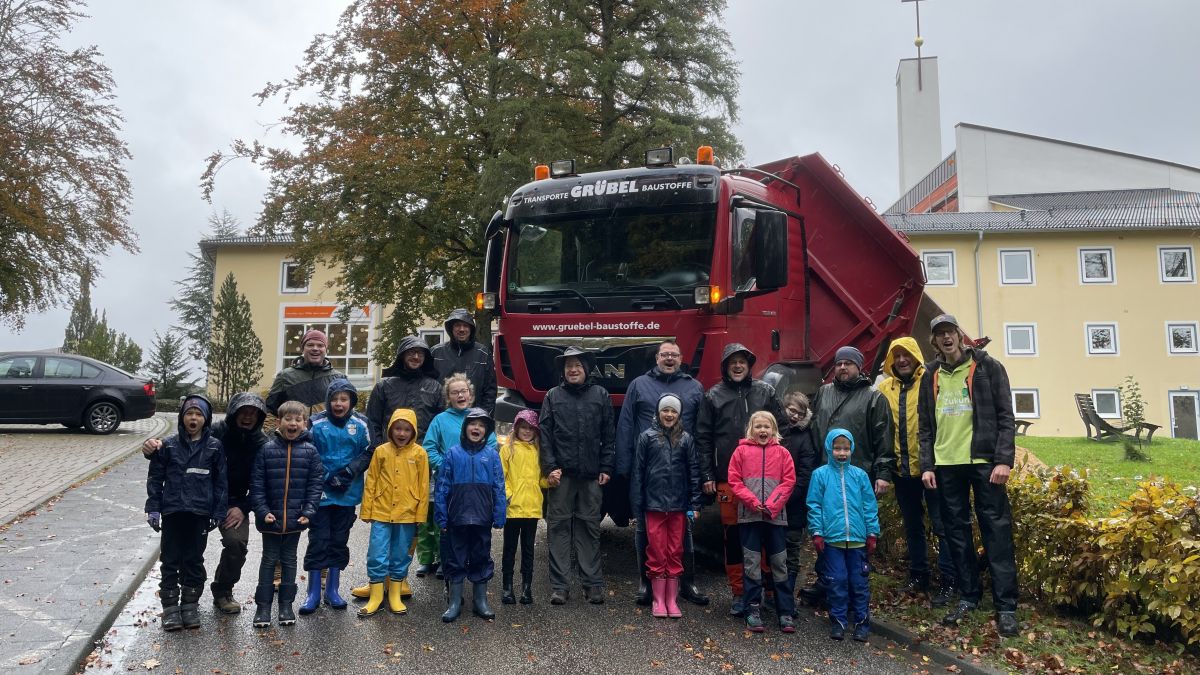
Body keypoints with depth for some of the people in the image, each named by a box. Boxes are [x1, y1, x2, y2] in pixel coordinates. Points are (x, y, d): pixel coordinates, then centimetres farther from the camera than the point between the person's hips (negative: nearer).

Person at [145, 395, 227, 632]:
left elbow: (220, 482, 2)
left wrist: (218, 513, 0)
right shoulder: (168, 445, 0)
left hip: (200, 514, 0)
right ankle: (170, 607, 14)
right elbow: (155, 478, 4)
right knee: (170, 561, 6)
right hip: (172, 512, 0)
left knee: (194, 560, 9)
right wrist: (153, 508, -1)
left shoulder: (214, 447, -1)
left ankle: (190, 605, 20)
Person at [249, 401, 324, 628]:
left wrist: (308, 511, -9)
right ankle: (263, 605, 18)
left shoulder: (310, 451, -3)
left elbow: (315, 484, -2)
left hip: (296, 518, 1)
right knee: (269, 560, 10)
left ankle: (286, 604, 23)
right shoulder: (267, 449, -5)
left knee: (289, 560, 13)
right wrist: (262, 511, -11)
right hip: (270, 517, -1)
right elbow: (256, 483, -4)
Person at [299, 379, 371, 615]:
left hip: (347, 493, 2)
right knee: (318, 541, 0)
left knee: (339, 542, 11)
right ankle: (313, 593, 10)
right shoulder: (317, 424, -6)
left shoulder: (360, 425, -1)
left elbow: (366, 454, 5)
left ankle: (332, 590, 23)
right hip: (322, 492, -2)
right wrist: (327, 476, -12)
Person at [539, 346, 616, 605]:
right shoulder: (553, 396, 10)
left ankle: (593, 584, 10)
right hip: (561, 474, 0)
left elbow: (609, 435, 8)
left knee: (589, 527, 5)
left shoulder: (600, 395, 10)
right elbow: (545, 433, 4)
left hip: (591, 475, 0)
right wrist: (550, 467, -5)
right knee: (558, 527, 0)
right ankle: (559, 586, 5)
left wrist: (606, 468, 2)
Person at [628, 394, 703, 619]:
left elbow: (694, 472, 6)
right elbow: (637, 472, 0)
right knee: (657, 553, 3)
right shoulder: (647, 437, 1)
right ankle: (658, 599, 14)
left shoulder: (686, 439, 6)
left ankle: (672, 599, 17)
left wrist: (694, 505, 1)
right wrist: (637, 506, -3)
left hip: (678, 506, 2)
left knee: (675, 553, 7)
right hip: (654, 505, -1)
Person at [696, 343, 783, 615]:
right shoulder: (713, 396, 8)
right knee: (732, 536, 4)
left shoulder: (765, 392, 10)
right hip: (727, 478, 0)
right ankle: (739, 593, 13)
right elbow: (703, 437, 6)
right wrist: (707, 475, 1)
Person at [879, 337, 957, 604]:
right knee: (912, 526, 16)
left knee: (941, 525, 0)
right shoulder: (884, 389, 7)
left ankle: (949, 581, 8)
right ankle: (918, 575, 28)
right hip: (902, 469, 5)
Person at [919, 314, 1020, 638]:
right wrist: (927, 465, 5)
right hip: (946, 465, 4)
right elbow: (926, 426, 13)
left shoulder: (987, 367, 1)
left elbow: (1005, 416, -3)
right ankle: (968, 597, 18)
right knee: (956, 532, 8)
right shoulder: (931, 376, 13)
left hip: (984, 461, -4)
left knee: (997, 531, -4)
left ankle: (1006, 607, 0)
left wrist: (1004, 460, -11)